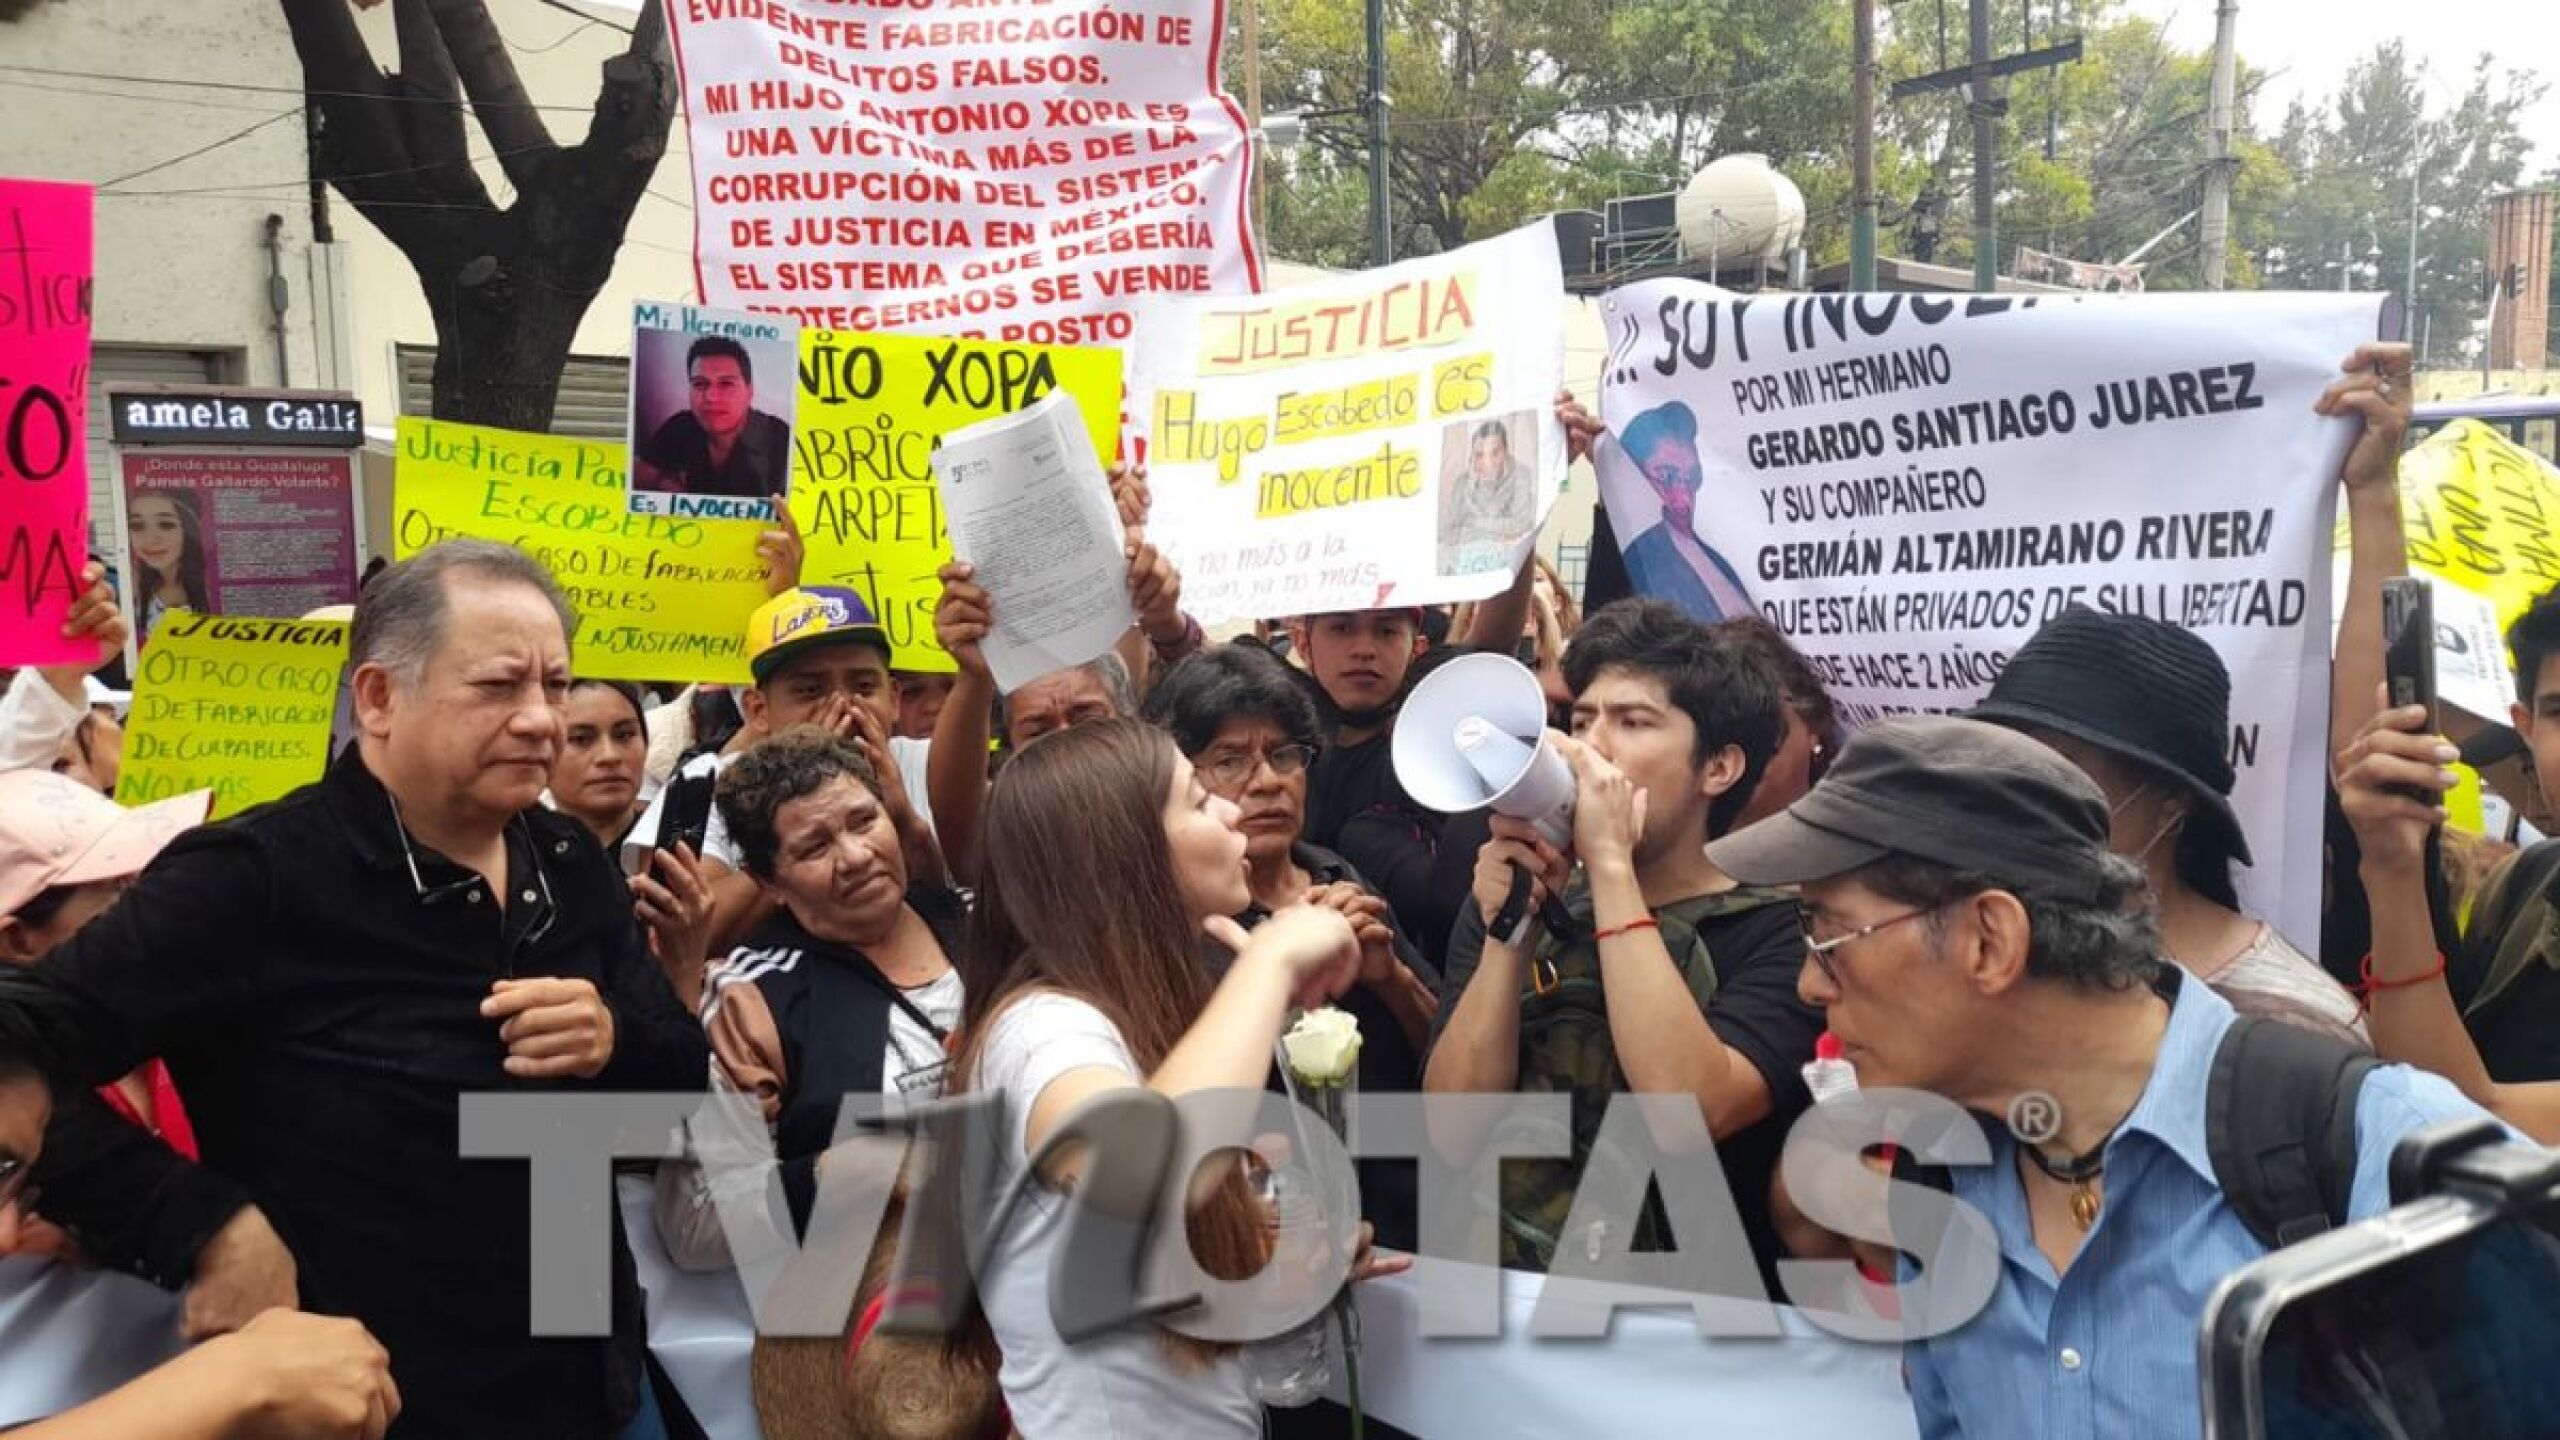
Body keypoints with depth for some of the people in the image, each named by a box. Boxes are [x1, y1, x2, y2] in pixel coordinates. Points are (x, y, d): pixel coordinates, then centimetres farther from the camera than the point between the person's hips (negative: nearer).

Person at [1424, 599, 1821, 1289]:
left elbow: (1689, 1114, -21)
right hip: (1504, 1291, 2)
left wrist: (1610, 865, -19)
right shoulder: (1511, 901, 6)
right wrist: (1507, 933, -13)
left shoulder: (1784, 929, -4)